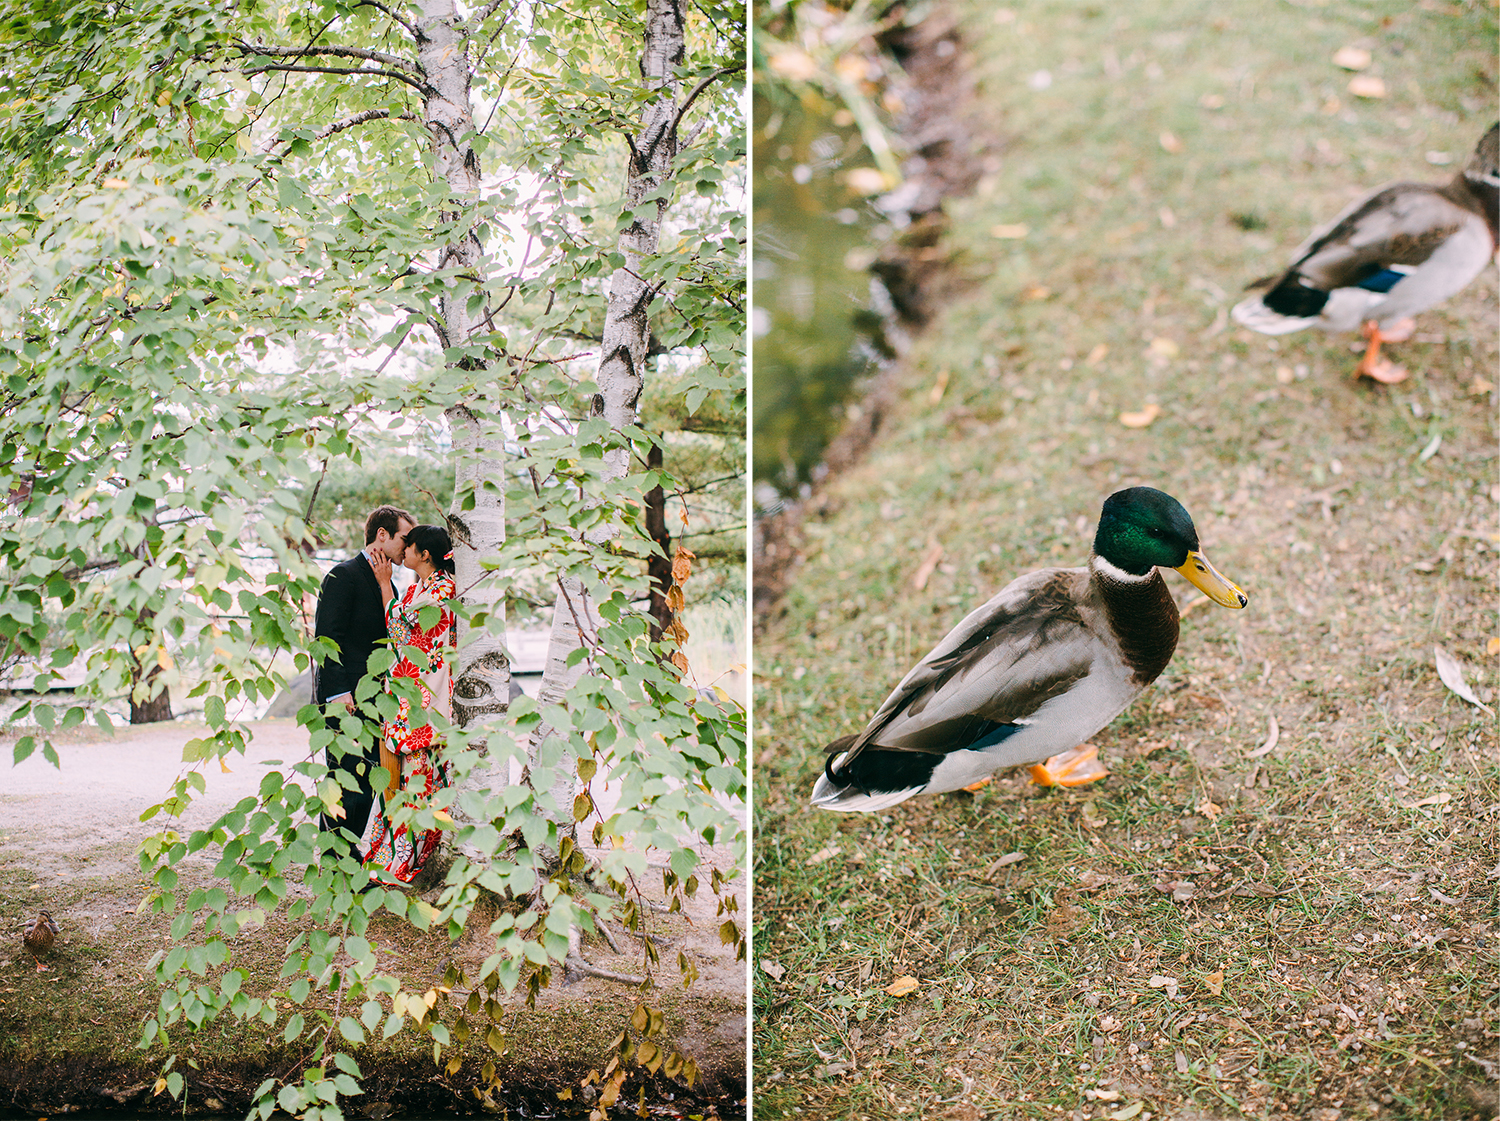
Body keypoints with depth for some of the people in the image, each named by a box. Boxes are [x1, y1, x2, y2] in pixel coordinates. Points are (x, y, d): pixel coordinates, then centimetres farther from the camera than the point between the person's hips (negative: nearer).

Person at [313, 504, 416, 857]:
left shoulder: (385, 581, 19)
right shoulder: (344, 575, -8)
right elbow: (326, 639, -14)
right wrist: (338, 693, -19)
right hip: (345, 700, -9)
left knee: (366, 786, 10)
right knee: (345, 784, -7)